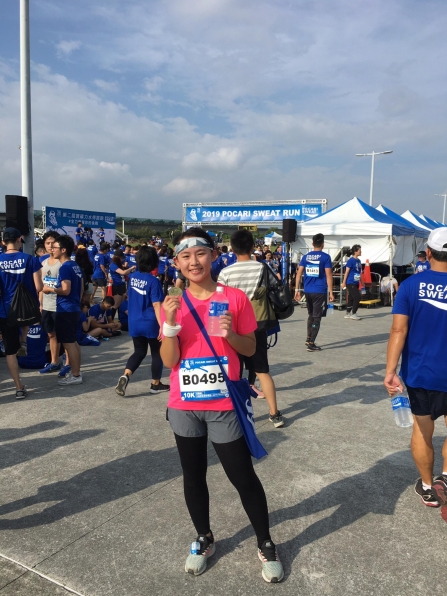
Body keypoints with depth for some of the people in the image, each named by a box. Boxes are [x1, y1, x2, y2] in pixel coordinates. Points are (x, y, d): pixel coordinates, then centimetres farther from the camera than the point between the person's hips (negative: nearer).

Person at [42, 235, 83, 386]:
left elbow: (66, 290, -22)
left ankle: (75, 376, 2)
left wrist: (50, 289, -8)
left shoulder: (65, 267, -16)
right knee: (73, 341, 16)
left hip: (65, 310, -10)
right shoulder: (75, 266, 11)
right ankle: (76, 372, 23)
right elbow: (81, 288, 16)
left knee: (68, 343, -3)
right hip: (74, 308, 10)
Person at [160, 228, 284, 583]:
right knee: (193, 476, 17)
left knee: (243, 477, 7)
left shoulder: (235, 298, -8)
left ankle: (266, 545, 29)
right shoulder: (173, 304, -2)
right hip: (184, 406, 3)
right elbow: (169, 361, -6)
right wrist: (170, 323, -20)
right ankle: (205, 540, 39)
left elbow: (250, 350, -1)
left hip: (224, 405, -2)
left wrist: (230, 334, -20)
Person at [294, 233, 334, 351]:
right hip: (320, 292, -4)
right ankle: (311, 344, 1)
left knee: (311, 315, 22)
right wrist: (331, 292, -6)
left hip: (307, 291, 4)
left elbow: (299, 273, 2)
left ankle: (308, 338, 24)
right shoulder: (325, 257, -5)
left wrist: (297, 290, 5)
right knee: (317, 317, 2)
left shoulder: (305, 257, 7)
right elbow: (328, 275, -10)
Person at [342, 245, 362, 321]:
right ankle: (353, 314, -1)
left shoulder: (359, 260, 12)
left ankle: (347, 314, 22)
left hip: (356, 283, 8)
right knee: (357, 297, -11)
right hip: (350, 283, -8)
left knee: (351, 298, 13)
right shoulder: (351, 260, -12)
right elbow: (346, 272, -12)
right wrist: (343, 283, -12)